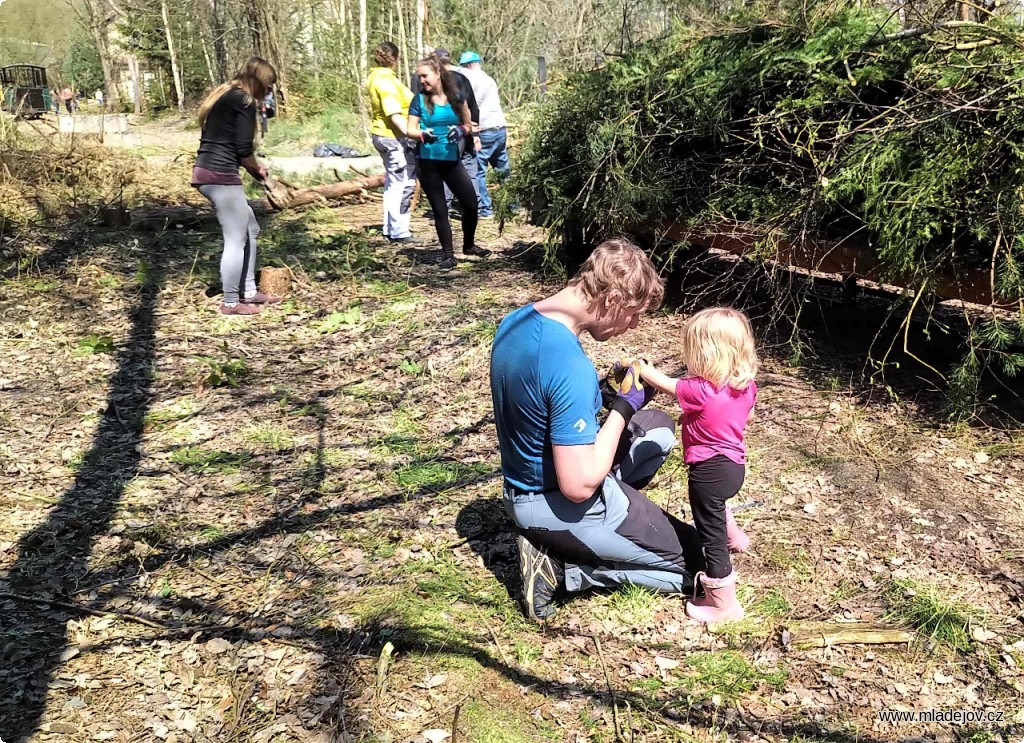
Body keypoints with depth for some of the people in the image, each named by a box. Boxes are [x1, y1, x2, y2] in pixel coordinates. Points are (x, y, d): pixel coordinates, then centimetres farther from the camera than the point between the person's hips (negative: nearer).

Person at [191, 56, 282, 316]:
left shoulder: (221, 95, 20)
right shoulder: (244, 101, -9)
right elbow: (243, 148, -13)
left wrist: (251, 165, 16)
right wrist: (257, 169, 6)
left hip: (206, 171, 10)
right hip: (221, 175, -10)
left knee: (250, 229, 18)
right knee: (236, 239, -2)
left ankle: (248, 292, 22)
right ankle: (231, 303, 6)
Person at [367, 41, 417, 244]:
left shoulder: (375, 77, 13)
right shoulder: (386, 80, -18)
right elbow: (394, 114, -28)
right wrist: (411, 133, -38)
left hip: (382, 135, 11)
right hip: (395, 137, -11)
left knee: (393, 183, 19)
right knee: (402, 184, -7)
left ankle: (390, 228, 26)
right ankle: (399, 232, -4)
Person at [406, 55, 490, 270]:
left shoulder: (456, 97, 3)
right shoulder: (419, 100, -1)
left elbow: (468, 126, 11)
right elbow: (410, 131, -2)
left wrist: (461, 130, -11)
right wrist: (423, 134, -22)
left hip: (452, 160, 2)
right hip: (428, 162, -2)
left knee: (471, 203, 2)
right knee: (439, 209, 5)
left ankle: (468, 245, 25)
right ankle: (448, 254, 15)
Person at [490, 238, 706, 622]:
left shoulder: (515, 320, -4)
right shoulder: (571, 366, -32)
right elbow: (580, 486, -30)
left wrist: (608, 395, 1)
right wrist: (623, 408, -17)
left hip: (521, 487, 8)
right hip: (560, 505, -8)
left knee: (660, 426, 23)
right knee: (698, 564, 8)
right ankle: (559, 566, -1)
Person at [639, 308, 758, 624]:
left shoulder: (700, 390, -27)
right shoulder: (746, 385, -6)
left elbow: (664, 383, -11)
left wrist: (638, 366, 5)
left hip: (709, 470, -8)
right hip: (735, 464, 8)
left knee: (711, 536, 4)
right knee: (715, 506, 39)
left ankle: (725, 605, 14)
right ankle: (734, 538, 61)